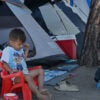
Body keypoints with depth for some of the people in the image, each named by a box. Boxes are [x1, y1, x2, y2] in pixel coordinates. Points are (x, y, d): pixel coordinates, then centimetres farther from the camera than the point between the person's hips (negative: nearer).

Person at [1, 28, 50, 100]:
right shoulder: (7, 50, -8)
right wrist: (11, 71, -29)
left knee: (40, 71, 2)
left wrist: (27, 49, 24)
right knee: (28, 78, -36)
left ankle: (40, 88, -13)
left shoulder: (21, 50, 19)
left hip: (25, 72, 9)